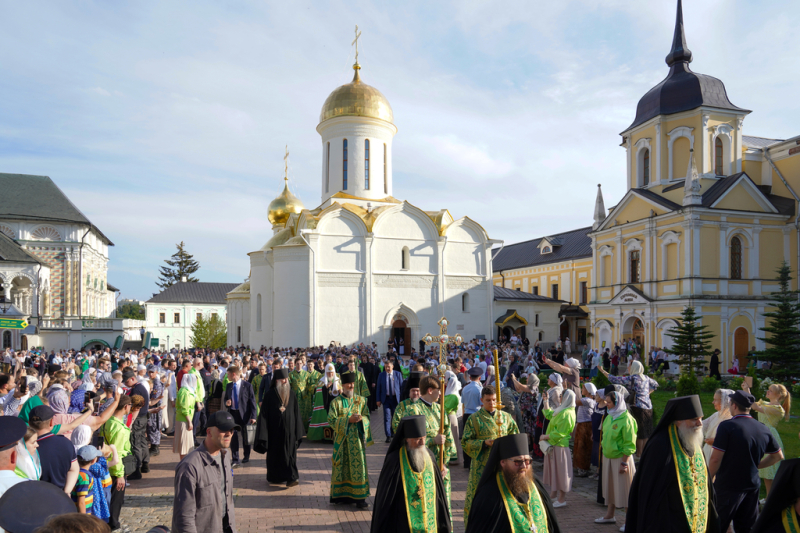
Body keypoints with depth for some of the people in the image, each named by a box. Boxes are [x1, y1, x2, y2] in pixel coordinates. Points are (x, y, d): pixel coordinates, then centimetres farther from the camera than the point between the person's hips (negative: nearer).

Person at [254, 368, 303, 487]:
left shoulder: (292, 395, 4)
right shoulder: (269, 396, -3)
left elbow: (297, 415, 6)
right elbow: (263, 415, -4)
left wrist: (297, 432, 3)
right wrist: (263, 434, -9)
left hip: (289, 431, 1)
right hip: (274, 431, -1)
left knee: (290, 454, -5)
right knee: (275, 454, 8)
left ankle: (291, 478, -5)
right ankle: (274, 477, 22)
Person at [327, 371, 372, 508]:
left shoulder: (361, 400, 8)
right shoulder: (336, 402, 1)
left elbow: (367, 417, 5)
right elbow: (332, 421, -6)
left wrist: (360, 419, -18)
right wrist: (348, 420, -16)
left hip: (357, 439, 1)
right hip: (342, 440, -1)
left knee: (358, 466, -1)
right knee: (342, 467, 3)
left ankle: (359, 497, 4)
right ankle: (343, 495, 15)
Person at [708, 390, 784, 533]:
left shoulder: (727, 426, -17)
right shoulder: (763, 429, 1)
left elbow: (716, 459, -18)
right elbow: (778, 456, 14)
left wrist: (709, 479, -4)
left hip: (728, 487, -6)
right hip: (752, 486, 6)